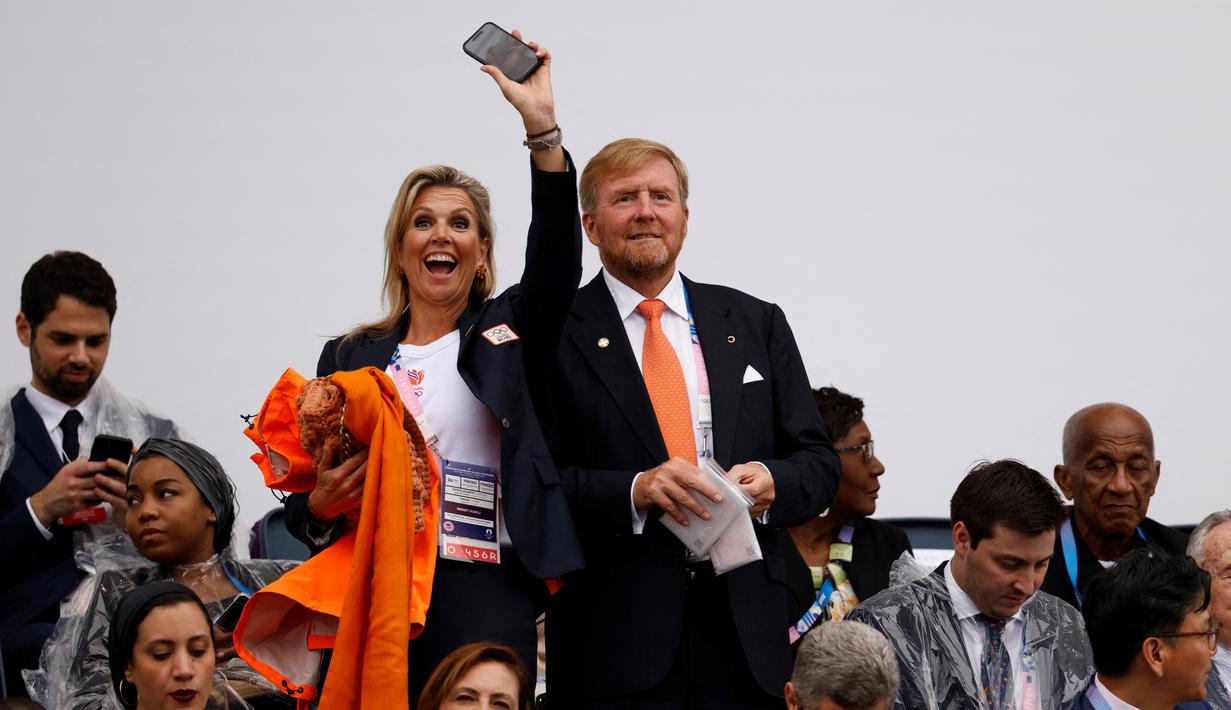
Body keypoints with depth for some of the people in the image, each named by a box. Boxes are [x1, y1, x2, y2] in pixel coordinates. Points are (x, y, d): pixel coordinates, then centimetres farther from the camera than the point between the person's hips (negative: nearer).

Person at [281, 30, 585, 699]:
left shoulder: (504, 333, 12)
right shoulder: (350, 356, 18)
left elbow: (555, 265, -9)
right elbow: (304, 504, 19)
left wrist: (541, 125, -19)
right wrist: (319, 504, -7)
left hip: (480, 593, -2)